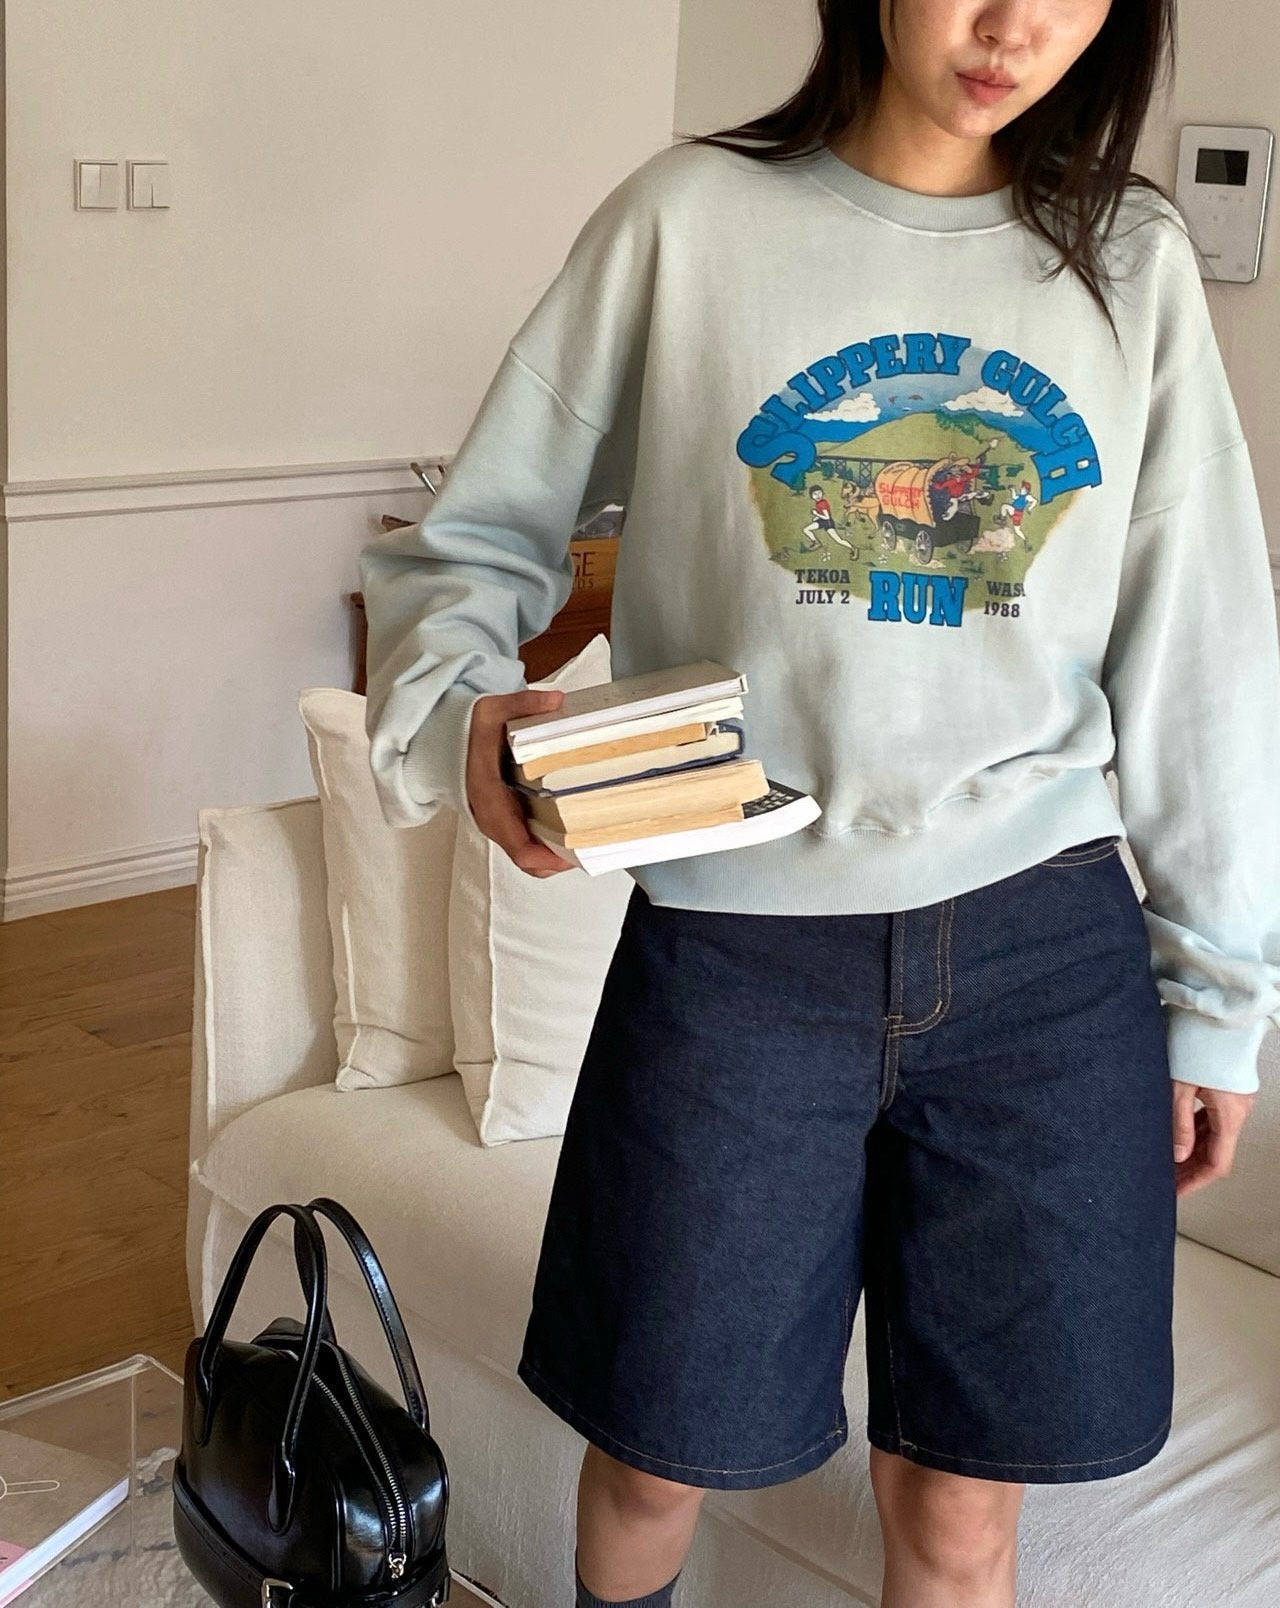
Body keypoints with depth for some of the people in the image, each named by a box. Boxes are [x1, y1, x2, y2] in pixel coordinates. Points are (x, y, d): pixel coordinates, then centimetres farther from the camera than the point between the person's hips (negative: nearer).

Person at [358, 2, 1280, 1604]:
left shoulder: (1131, 264, 5)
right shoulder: (689, 218, -2)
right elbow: (471, 540, 2)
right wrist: (465, 705, -19)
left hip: (1048, 953, 2)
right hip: (735, 946, -1)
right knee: (656, 1455, 13)